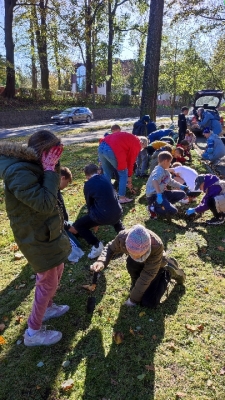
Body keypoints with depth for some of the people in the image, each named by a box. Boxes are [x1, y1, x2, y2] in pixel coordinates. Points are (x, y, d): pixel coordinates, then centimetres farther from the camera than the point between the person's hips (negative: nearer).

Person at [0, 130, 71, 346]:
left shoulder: (30, 164, 2)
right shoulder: (19, 172, -30)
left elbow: (54, 186, 13)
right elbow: (45, 203, -32)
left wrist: (53, 166, 0)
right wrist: (49, 170, -28)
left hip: (46, 230, 10)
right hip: (36, 235, -10)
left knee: (57, 270, 25)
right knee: (48, 281, 3)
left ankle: (47, 307, 48)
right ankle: (33, 332, 22)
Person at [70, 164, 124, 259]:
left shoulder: (88, 184, -3)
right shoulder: (105, 178, 13)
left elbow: (89, 203, 9)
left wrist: (94, 220, 27)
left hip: (102, 216, -6)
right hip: (118, 213, 6)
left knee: (77, 225, 12)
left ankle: (96, 244, -2)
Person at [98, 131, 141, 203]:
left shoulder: (128, 137, 33)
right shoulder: (137, 144, 11)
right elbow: (131, 161, 13)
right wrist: (129, 176, 25)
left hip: (101, 147, 8)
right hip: (112, 150, -8)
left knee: (107, 173, 23)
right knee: (123, 174, 12)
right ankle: (122, 198, 16)